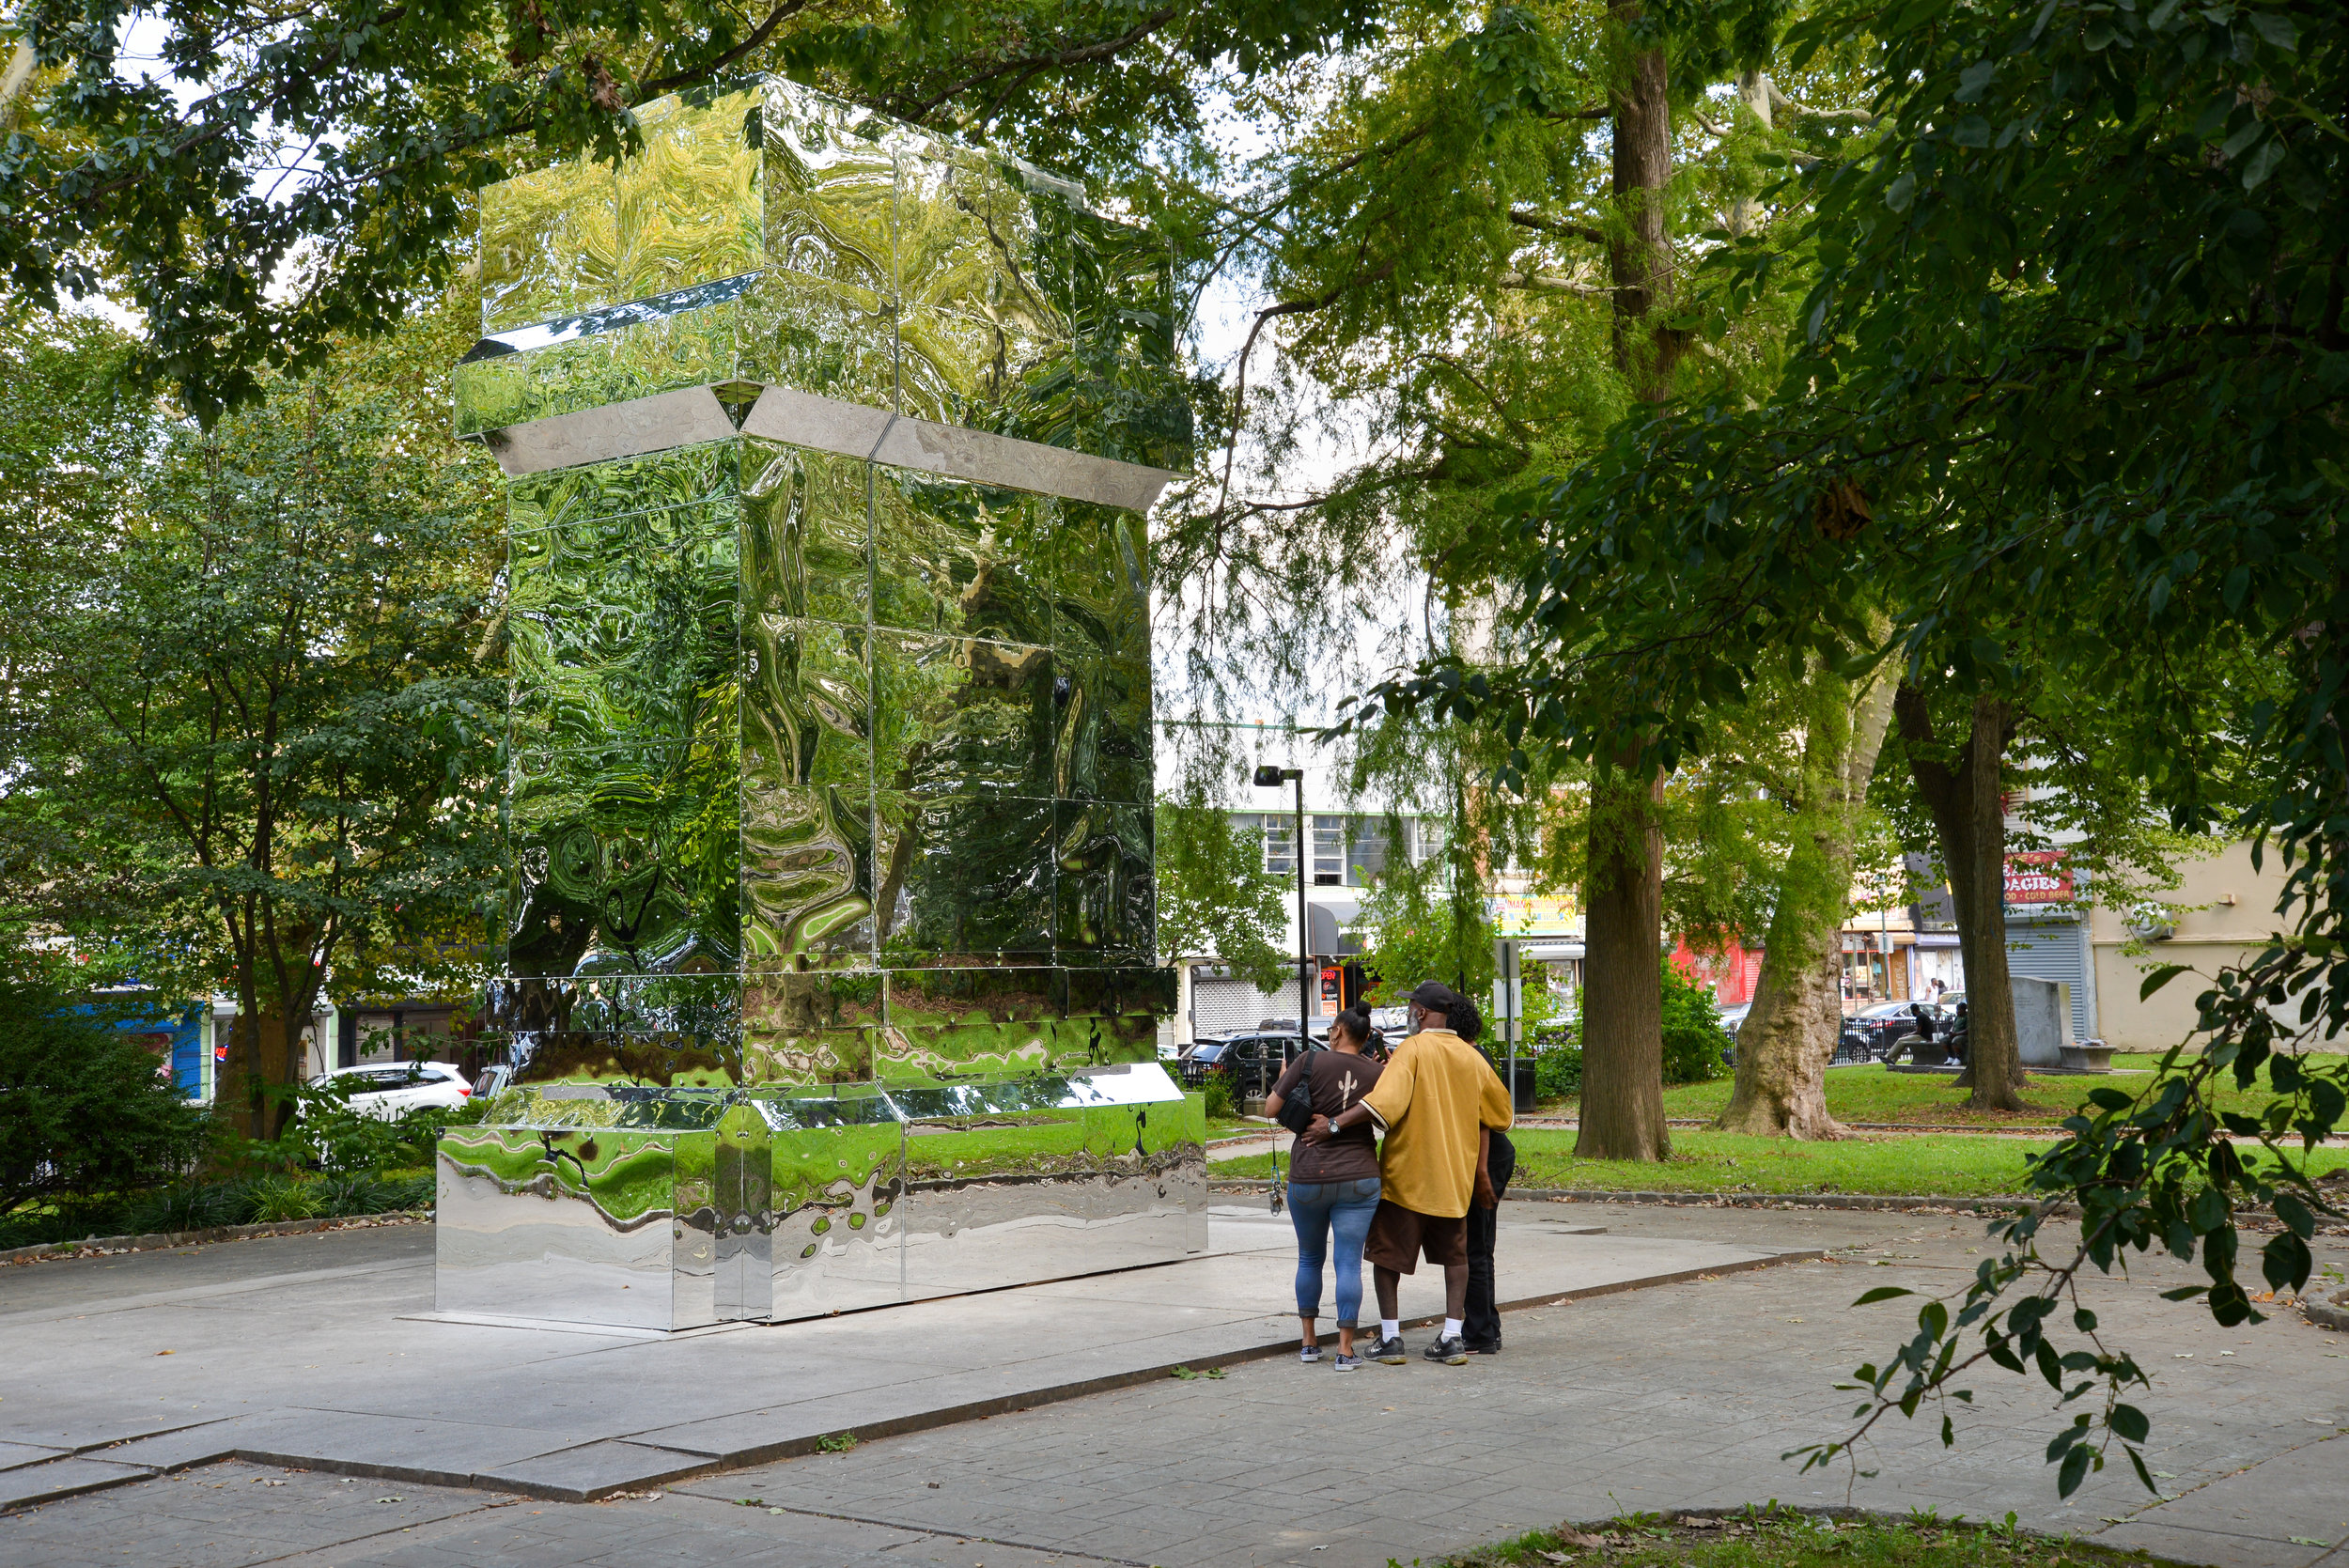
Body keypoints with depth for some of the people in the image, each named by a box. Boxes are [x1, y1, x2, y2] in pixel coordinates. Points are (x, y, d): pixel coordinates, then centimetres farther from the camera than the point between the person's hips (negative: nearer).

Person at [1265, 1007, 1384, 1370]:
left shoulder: (1310, 1062, -8)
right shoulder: (1377, 1073, 0)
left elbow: (1270, 1108, -3)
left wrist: (1283, 1076, 13)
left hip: (1307, 1177, 0)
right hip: (1358, 1178, 1)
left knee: (1310, 1258, 17)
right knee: (1349, 1263, 2)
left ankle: (1308, 1341, 23)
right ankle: (1345, 1349, 0)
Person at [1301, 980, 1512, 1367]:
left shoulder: (1414, 1049, -12)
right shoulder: (1470, 1057, 7)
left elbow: (1384, 1101, -27)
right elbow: (1494, 1115, 14)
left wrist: (1334, 1124, -27)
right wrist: (1481, 1170, 20)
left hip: (1406, 1174, -5)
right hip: (1454, 1175, 5)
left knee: (1386, 1251, 6)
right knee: (1454, 1255, 15)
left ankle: (1390, 1338, 6)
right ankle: (1452, 1338, 9)